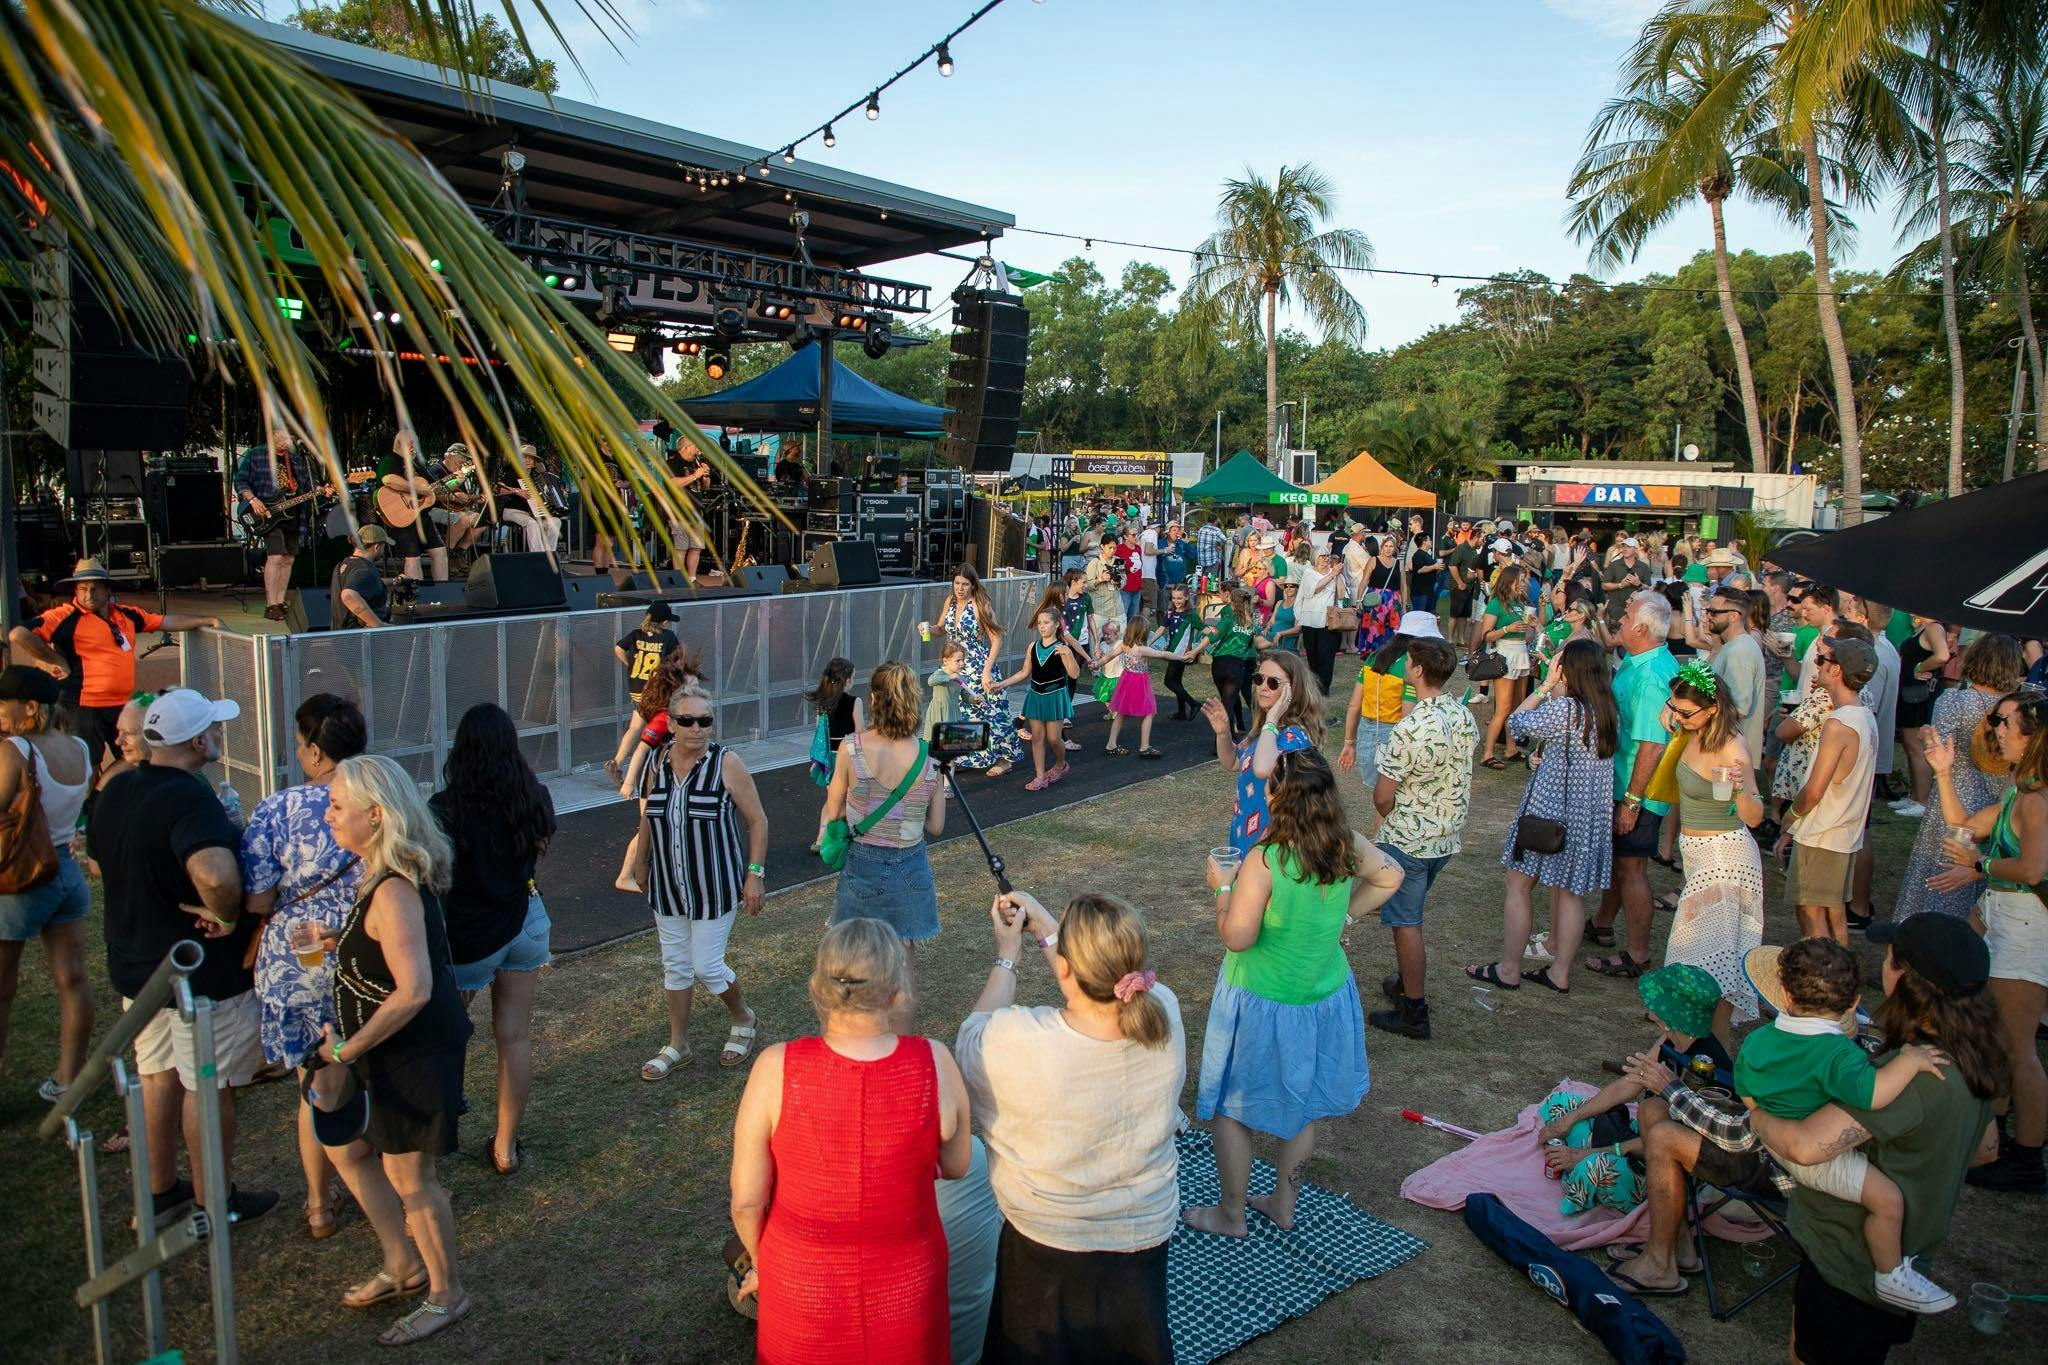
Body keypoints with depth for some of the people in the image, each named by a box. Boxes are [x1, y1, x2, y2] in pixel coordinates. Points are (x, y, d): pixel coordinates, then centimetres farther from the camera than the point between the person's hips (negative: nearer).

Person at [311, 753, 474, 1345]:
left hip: (417, 1051, -10)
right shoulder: (382, 876, 3)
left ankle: (446, 1295, 27)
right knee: (347, 1148, 23)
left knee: (408, 1176, 6)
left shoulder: (393, 891, -28)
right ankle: (403, 1266, 40)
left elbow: (414, 990, -35)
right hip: (387, 1050, 10)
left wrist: (347, 1049, -25)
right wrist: (339, 943, 5)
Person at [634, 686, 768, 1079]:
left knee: (707, 966, 0)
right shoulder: (658, 762, -2)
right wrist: (642, 864, 21)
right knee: (675, 965, 14)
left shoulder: (727, 763, -14)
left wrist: (754, 874, -12)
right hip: (668, 886, 5)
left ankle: (743, 1019, 29)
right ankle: (677, 1043, 31)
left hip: (715, 887, -4)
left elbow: (758, 820, -9)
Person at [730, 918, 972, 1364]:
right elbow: (956, 1168, -4)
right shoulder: (935, 1064, -22)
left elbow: (746, 1200, -12)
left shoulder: (777, 1069, -24)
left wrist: (763, 1265, 8)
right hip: (905, 1286, 1)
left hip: (802, 1288, 0)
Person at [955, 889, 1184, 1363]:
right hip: (1147, 1235, 3)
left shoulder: (1017, 1041, -36)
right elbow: (1108, 980, 0)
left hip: (1047, 1245, -3)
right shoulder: (1164, 1013, -24)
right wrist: (1043, 926, 5)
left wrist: (1007, 956, 2)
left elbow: (975, 1032, -10)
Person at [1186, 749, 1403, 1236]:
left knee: (1231, 1108, 15)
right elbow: (1391, 877, 6)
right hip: (1324, 998, 6)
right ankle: (1283, 1205, 41)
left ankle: (1231, 1215, 30)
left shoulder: (1264, 861, -30)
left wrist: (1223, 887, -11)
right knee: (1301, 1104, 24)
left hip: (1260, 1004, -6)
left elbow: (1237, 937, -25)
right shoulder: (1348, 845, -12)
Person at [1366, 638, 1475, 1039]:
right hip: (1447, 837, 8)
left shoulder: (1410, 729, -28)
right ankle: (1407, 983, 38)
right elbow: (1464, 781, 9)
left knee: (1406, 922, 5)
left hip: (1407, 841, -8)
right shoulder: (1465, 716, -3)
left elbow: (1382, 798, -20)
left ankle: (1414, 1012, 14)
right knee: (1408, 913, 24)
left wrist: (1393, 819, 1)